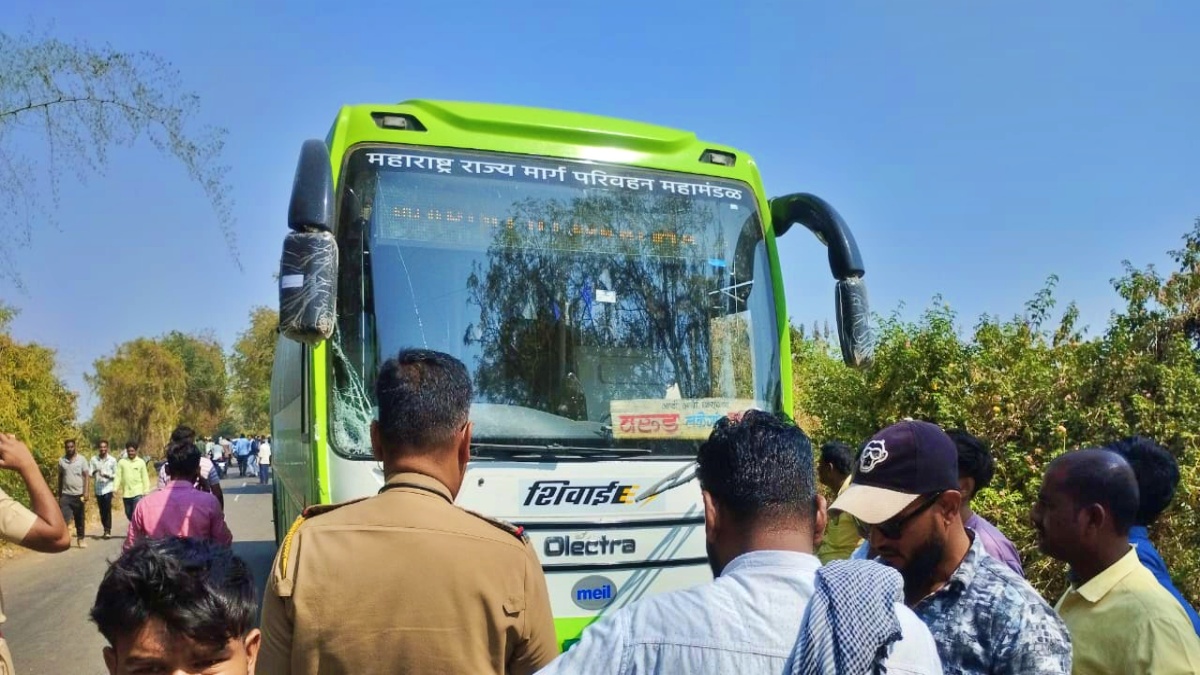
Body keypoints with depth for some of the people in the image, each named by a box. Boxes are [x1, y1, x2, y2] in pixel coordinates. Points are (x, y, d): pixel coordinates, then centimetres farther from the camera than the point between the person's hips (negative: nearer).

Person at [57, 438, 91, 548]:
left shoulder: (82, 459, -3)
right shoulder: (61, 460, 3)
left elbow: (86, 476, -4)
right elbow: (60, 477, 9)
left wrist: (85, 492, -13)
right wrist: (59, 494, 10)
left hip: (78, 494, -1)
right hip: (65, 494, 1)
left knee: (79, 518, 10)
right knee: (63, 518, -11)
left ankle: (80, 539, 21)